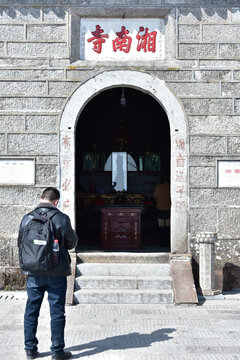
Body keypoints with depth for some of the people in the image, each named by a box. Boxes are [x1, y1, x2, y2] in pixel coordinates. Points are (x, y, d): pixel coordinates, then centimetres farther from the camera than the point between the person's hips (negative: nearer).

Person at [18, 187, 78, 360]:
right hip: (56, 273, -3)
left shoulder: (27, 218, -1)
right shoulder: (61, 218, -10)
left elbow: (20, 243, 7)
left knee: (31, 311, 13)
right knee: (57, 312, 6)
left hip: (33, 273, 3)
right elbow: (72, 242, -1)